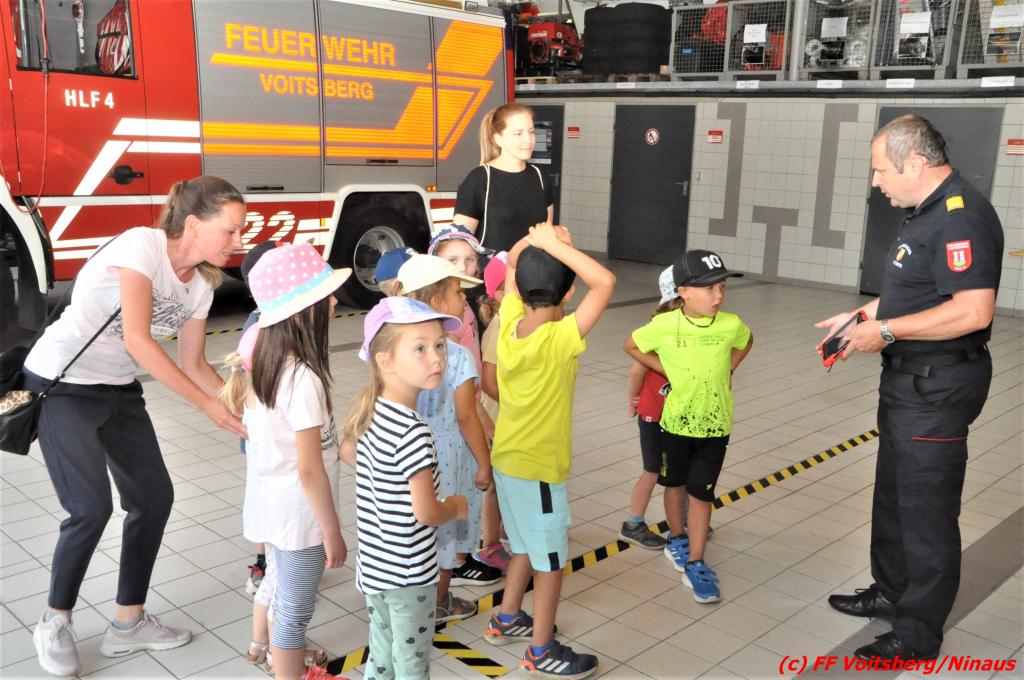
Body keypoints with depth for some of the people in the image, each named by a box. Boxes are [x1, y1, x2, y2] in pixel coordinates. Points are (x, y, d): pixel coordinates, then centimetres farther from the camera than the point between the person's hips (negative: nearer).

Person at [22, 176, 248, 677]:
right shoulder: (142, 245, -23)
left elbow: (193, 363, 6)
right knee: (92, 508, -11)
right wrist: (208, 405, -27)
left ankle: (129, 622, 19)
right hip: (60, 385, -7)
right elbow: (137, 341, -28)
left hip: (118, 390, 8)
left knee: (154, 497, 4)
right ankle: (55, 624, 14)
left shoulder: (201, 284, -1)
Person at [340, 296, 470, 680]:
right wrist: (457, 507, -5)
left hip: (374, 563, 8)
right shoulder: (412, 431, -29)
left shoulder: (368, 409, -4)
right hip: (408, 574, -8)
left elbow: (347, 452, 17)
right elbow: (426, 513, -25)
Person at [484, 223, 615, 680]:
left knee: (527, 547, 26)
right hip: (539, 469, -8)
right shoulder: (560, 338, -25)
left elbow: (512, 263, 8)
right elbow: (605, 282, -31)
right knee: (551, 560, 9)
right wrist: (556, 245, -27)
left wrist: (536, 239, -9)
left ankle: (506, 621, 41)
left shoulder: (509, 324, -6)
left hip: (506, 460, 8)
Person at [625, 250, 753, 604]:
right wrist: (666, 370, -9)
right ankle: (677, 539, 43)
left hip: (715, 424, 0)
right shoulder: (664, 325, -18)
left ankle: (694, 565, 10)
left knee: (701, 492, 0)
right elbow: (631, 346, -2)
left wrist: (727, 370, -1)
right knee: (675, 483, 18)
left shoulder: (731, 324, -13)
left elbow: (746, 342, 11)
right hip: (677, 421, 0)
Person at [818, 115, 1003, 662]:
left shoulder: (961, 216, -21)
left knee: (926, 510, 1)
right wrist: (861, 315, 12)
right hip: (909, 379, 11)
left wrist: (887, 331, -24)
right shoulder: (924, 211, 11)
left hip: (937, 388, -11)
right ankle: (892, 590, 40)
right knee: (894, 493, 22)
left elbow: (973, 310, -30)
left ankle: (916, 635, 14)